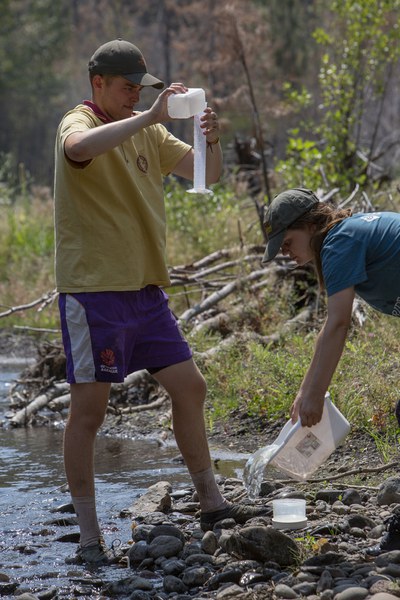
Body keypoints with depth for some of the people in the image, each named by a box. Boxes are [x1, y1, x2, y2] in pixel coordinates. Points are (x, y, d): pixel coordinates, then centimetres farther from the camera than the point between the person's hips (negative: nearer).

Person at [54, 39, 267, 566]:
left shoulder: (146, 131, 13)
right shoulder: (78, 125, -9)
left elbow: (205, 173, 10)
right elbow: (81, 147, -35)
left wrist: (212, 141, -11)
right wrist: (150, 117, -37)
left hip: (144, 286, 8)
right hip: (93, 289, -8)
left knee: (190, 388, 10)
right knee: (88, 409, -4)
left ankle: (211, 503, 23)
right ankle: (88, 537, 0)